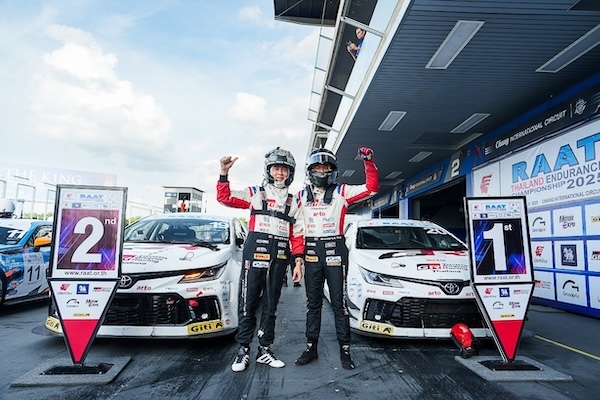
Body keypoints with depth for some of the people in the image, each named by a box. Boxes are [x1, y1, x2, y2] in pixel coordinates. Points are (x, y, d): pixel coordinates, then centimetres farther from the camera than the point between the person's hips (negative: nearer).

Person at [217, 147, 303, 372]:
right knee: (248, 303, -2)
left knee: (271, 305, 11)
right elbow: (225, 198, -1)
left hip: (279, 258, 3)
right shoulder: (255, 193, 8)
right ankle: (243, 350, 13)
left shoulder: (293, 203, 16)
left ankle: (265, 350, 22)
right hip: (255, 254, -3)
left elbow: (296, 236, 13)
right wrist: (224, 173, -13)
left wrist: (298, 262, 7)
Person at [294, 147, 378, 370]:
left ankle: (345, 350, 14)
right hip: (311, 252, 3)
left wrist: (368, 163, -15)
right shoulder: (302, 196, 11)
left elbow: (371, 188, -6)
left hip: (335, 251, -3)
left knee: (339, 303, 3)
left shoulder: (342, 192, 2)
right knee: (313, 303, 11)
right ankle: (311, 348, 22)